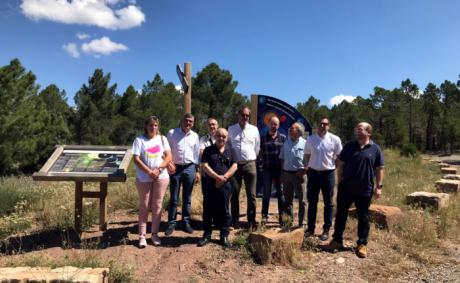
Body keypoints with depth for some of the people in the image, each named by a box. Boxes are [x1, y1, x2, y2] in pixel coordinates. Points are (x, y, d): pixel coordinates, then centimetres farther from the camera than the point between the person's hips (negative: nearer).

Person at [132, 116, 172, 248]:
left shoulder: (162, 139, 6)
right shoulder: (139, 140, -2)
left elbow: (169, 156, 0)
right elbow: (136, 159, -9)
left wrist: (158, 169, -14)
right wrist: (150, 172, -17)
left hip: (161, 177, 2)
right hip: (144, 178, -2)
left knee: (157, 206, 7)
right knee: (144, 206, 5)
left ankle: (155, 234, 18)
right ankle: (142, 236, 12)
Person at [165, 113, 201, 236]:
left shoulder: (195, 136, 6)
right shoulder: (172, 133, -1)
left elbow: (197, 153, 10)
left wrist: (197, 170, 8)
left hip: (189, 168, 2)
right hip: (175, 168, -2)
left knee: (187, 198, 10)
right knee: (173, 198, 4)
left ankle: (186, 222, 20)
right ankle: (171, 223, 14)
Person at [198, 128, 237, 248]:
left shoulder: (230, 151, 9)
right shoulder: (208, 150, 4)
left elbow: (234, 166, 1)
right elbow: (205, 166, -6)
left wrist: (224, 177, -12)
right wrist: (217, 177, -15)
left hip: (225, 186, 1)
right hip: (210, 185, -1)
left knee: (224, 211, 6)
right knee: (208, 210, 6)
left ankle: (224, 236, 16)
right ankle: (207, 235, 18)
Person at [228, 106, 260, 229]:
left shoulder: (254, 130, 4)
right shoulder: (231, 129, 5)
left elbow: (257, 147, 12)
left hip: (250, 165, 0)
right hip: (235, 164, 1)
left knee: (251, 195, 2)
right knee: (234, 194, 7)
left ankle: (251, 221, 11)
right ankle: (235, 220, 19)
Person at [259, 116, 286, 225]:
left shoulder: (283, 138, 3)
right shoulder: (263, 138, 4)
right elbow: (260, 152, 9)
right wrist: (264, 161, -2)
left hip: (279, 169, 0)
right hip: (267, 169, 0)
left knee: (281, 193, 7)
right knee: (266, 193, 7)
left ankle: (282, 215, 17)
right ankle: (264, 215, 15)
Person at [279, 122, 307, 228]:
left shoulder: (304, 143, -7)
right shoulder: (286, 143, 7)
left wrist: (304, 170, -15)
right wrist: (282, 174, 8)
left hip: (299, 174, -4)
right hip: (287, 174, 5)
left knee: (302, 200, 4)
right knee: (288, 200, 12)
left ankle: (302, 223, 14)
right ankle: (289, 222, 24)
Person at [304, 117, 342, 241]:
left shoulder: (335, 139, -5)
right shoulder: (310, 139, 3)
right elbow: (306, 155, 10)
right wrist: (306, 167, -4)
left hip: (328, 173, -2)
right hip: (313, 173, 2)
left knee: (328, 203, 8)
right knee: (312, 202, 11)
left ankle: (326, 229, 20)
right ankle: (310, 227, 23)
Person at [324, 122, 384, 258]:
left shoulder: (375, 149, -1)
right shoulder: (349, 146, 4)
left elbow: (379, 169, 2)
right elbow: (340, 164, 7)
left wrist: (379, 186, -4)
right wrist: (340, 181, 3)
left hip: (365, 190, -2)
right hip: (346, 188, 2)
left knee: (363, 218, 9)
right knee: (341, 214, 9)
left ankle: (362, 244, 23)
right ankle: (337, 240, 23)